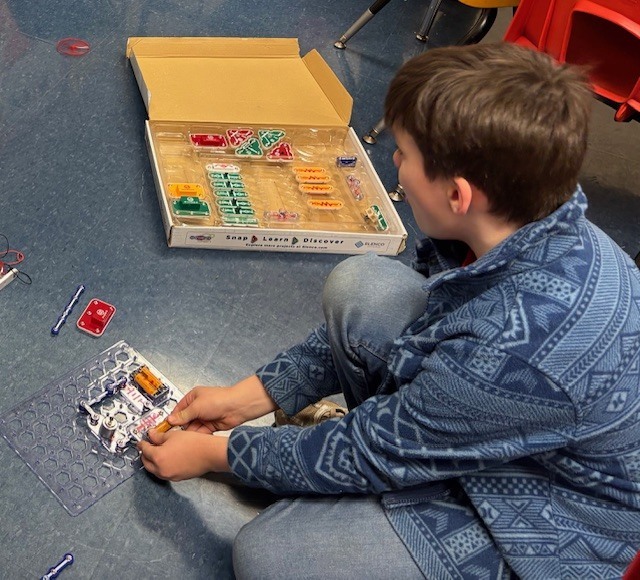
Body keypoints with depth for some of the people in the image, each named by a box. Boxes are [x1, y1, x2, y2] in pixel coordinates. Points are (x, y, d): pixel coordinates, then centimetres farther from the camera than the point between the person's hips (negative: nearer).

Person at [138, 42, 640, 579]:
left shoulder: (521, 347, -40)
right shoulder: (528, 218, -15)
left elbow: (374, 452, -24)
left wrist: (212, 453, -9)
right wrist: (249, 396, 1)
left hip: (554, 533, -7)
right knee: (358, 285, -6)